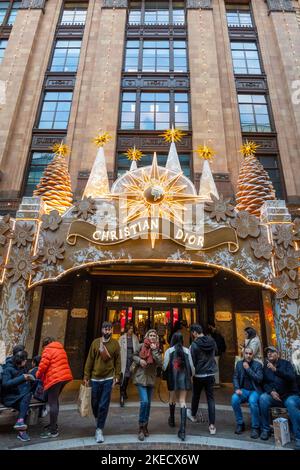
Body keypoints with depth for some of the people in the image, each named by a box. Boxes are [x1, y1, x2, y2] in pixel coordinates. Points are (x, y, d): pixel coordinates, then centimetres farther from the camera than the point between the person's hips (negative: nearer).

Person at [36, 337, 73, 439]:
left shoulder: (48, 350, -3)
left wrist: (38, 375, 8)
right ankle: (54, 424, 29)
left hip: (54, 378, -9)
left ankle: (53, 431, 1)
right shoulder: (61, 349, 21)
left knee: (52, 403, -3)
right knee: (55, 401, 21)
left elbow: (43, 365, -11)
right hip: (64, 376, 9)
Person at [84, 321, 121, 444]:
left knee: (104, 405, 0)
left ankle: (99, 430, 16)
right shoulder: (95, 342, -2)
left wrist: (117, 376, -3)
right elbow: (89, 360, 1)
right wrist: (86, 376, 1)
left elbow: (118, 361, 1)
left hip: (108, 379, -1)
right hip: (95, 378, 2)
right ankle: (98, 419, 44)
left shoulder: (115, 344, -3)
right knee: (95, 402, 15)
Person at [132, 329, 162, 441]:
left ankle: (145, 426, 29)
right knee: (144, 402, -14)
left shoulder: (157, 349, -2)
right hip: (140, 377, -3)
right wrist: (139, 360, -16)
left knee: (148, 403, 13)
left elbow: (160, 363, -12)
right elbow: (134, 356, 4)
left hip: (151, 379, 4)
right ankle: (141, 428, 2)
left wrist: (154, 351, -19)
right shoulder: (141, 346, -8)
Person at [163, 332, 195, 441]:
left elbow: (165, 365, -7)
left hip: (172, 377, 0)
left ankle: (172, 420, 39)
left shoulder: (169, 351, -4)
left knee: (172, 398, 22)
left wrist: (164, 372, 14)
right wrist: (191, 375, 19)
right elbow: (191, 365, 2)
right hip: (184, 377, 0)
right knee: (183, 401, 4)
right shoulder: (187, 351, 0)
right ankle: (182, 429, -5)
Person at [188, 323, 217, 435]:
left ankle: (193, 415, 41)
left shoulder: (194, 345, -20)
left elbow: (192, 361, -14)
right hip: (210, 374, 3)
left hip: (199, 375, -3)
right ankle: (212, 425, 8)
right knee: (210, 398, 9)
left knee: (196, 396, 19)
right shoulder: (212, 341, -5)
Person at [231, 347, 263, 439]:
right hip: (243, 390, 3)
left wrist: (248, 369, -17)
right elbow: (235, 377, 7)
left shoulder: (258, 364, -2)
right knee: (234, 399, -27)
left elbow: (259, 379, -13)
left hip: (255, 390, -3)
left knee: (252, 401, -35)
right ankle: (240, 424, -6)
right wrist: (237, 389, -9)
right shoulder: (239, 364, 7)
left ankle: (255, 428, -15)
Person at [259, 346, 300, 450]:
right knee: (263, 398, -26)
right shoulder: (266, 366, 8)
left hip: (290, 395, -3)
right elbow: (264, 383, 7)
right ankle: (265, 429, -12)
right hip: (274, 395, 3)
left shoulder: (286, 363, -5)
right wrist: (271, 392, -13)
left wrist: (275, 370, -33)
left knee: (291, 404, -36)